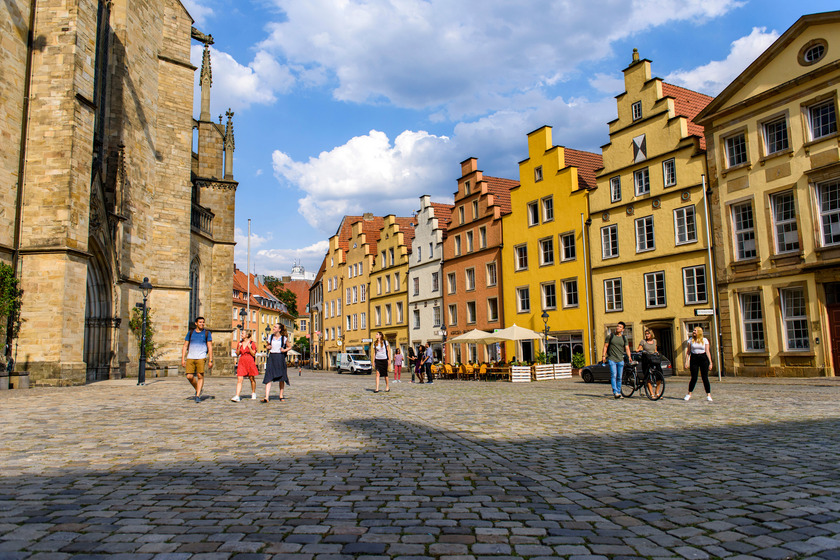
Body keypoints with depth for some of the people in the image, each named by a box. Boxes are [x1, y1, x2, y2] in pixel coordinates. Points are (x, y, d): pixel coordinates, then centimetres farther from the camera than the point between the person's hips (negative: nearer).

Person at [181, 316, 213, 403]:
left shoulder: (207, 333, 6)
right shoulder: (190, 332, 11)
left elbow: (210, 347, 3)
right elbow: (185, 346, 12)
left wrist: (210, 360, -3)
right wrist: (183, 359, 3)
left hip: (201, 357, -2)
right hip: (190, 357, 2)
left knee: (200, 376, -9)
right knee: (189, 376, -4)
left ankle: (198, 396, -2)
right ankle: (198, 389, 22)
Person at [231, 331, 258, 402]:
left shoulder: (251, 343, -2)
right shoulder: (240, 343, 10)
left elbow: (253, 354, -3)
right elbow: (237, 354, 12)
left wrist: (249, 347, -16)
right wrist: (239, 347, -4)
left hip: (250, 362, -3)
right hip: (241, 362, 3)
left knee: (251, 379, 9)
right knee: (239, 379, -8)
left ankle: (253, 393, 28)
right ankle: (237, 396, -13)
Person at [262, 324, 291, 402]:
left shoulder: (284, 338, 1)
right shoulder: (270, 337, 9)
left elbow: (290, 347, 10)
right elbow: (267, 346, 21)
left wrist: (285, 350, -8)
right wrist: (268, 347, -2)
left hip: (280, 357, -1)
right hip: (271, 358, 2)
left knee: (282, 378, 5)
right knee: (268, 377, -9)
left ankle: (281, 396, 21)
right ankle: (266, 397, -13)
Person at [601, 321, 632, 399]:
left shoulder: (624, 338, 11)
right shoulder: (610, 336, 6)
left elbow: (627, 348, 3)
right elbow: (605, 346, 5)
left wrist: (629, 356, -14)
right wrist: (603, 355, -5)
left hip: (620, 360, 3)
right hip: (611, 359, -3)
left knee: (619, 377, 6)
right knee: (613, 375, -14)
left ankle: (618, 393, 14)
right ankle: (615, 392, -18)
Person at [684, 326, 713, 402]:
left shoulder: (705, 340, 5)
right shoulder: (691, 340, 6)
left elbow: (707, 352, 4)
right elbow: (688, 352, 6)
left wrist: (710, 362, -1)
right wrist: (686, 361, -1)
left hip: (703, 359, 0)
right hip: (694, 359, 0)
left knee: (705, 378, -2)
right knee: (694, 378, 0)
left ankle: (708, 395, 4)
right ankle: (689, 394, 15)